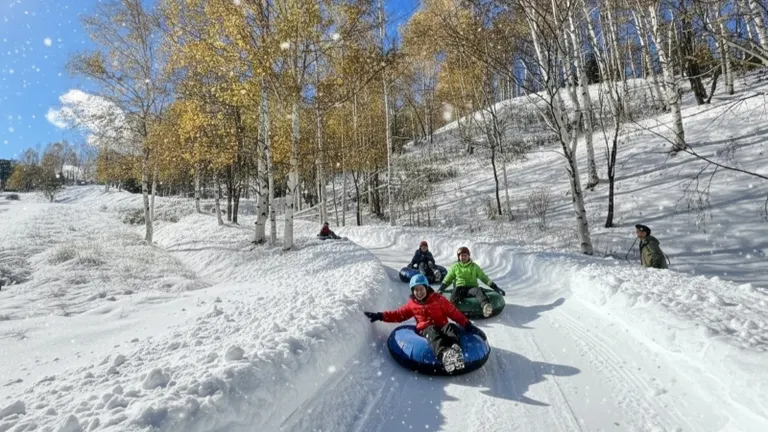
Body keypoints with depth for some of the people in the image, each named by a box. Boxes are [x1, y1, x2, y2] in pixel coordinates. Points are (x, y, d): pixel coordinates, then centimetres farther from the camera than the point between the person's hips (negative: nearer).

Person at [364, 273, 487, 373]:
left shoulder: (438, 299, 7)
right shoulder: (411, 304, 14)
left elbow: (454, 313, 6)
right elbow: (399, 314, 20)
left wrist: (468, 325, -4)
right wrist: (380, 316, 9)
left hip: (442, 326, 1)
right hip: (425, 329, -1)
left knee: (451, 327, -34)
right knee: (433, 332, -37)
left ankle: (455, 349, -65)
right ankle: (444, 354, -68)